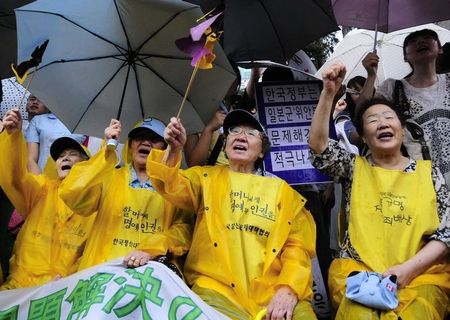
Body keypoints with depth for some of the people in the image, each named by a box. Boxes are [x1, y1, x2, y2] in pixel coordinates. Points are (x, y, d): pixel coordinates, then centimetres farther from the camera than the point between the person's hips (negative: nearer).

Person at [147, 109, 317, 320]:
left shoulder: (282, 190, 16)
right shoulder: (207, 177, 16)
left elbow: (298, 244, 7)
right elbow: (173, 187, -4)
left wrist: (289, 288, -10)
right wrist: (173, 150, -23)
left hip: (275, 292, 1)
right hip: (218, 288, 0)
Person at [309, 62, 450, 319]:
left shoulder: (428, 172, 11)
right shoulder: (354, 167, 10)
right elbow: (318, 144, -8)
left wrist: (407, 268, -10)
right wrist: (329, 92, -15)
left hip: (422, 274, 1)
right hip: (358, 271, 0)